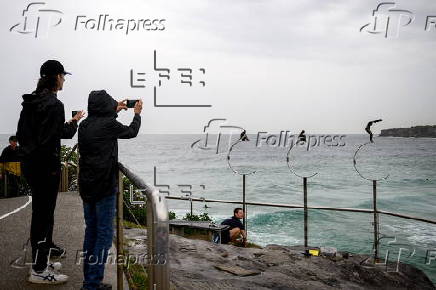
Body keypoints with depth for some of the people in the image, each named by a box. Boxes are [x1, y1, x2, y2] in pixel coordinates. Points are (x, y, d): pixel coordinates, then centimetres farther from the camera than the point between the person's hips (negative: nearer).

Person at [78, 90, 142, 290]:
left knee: (91, 231, 15)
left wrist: (115, 112, 37)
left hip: (86, 187, 7)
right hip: (104, 187, -7)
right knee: (104, 234, 0)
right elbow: (131, 132, 6)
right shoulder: (109, 124, -13)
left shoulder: (84, 125, 5)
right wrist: (137, 114, 23)